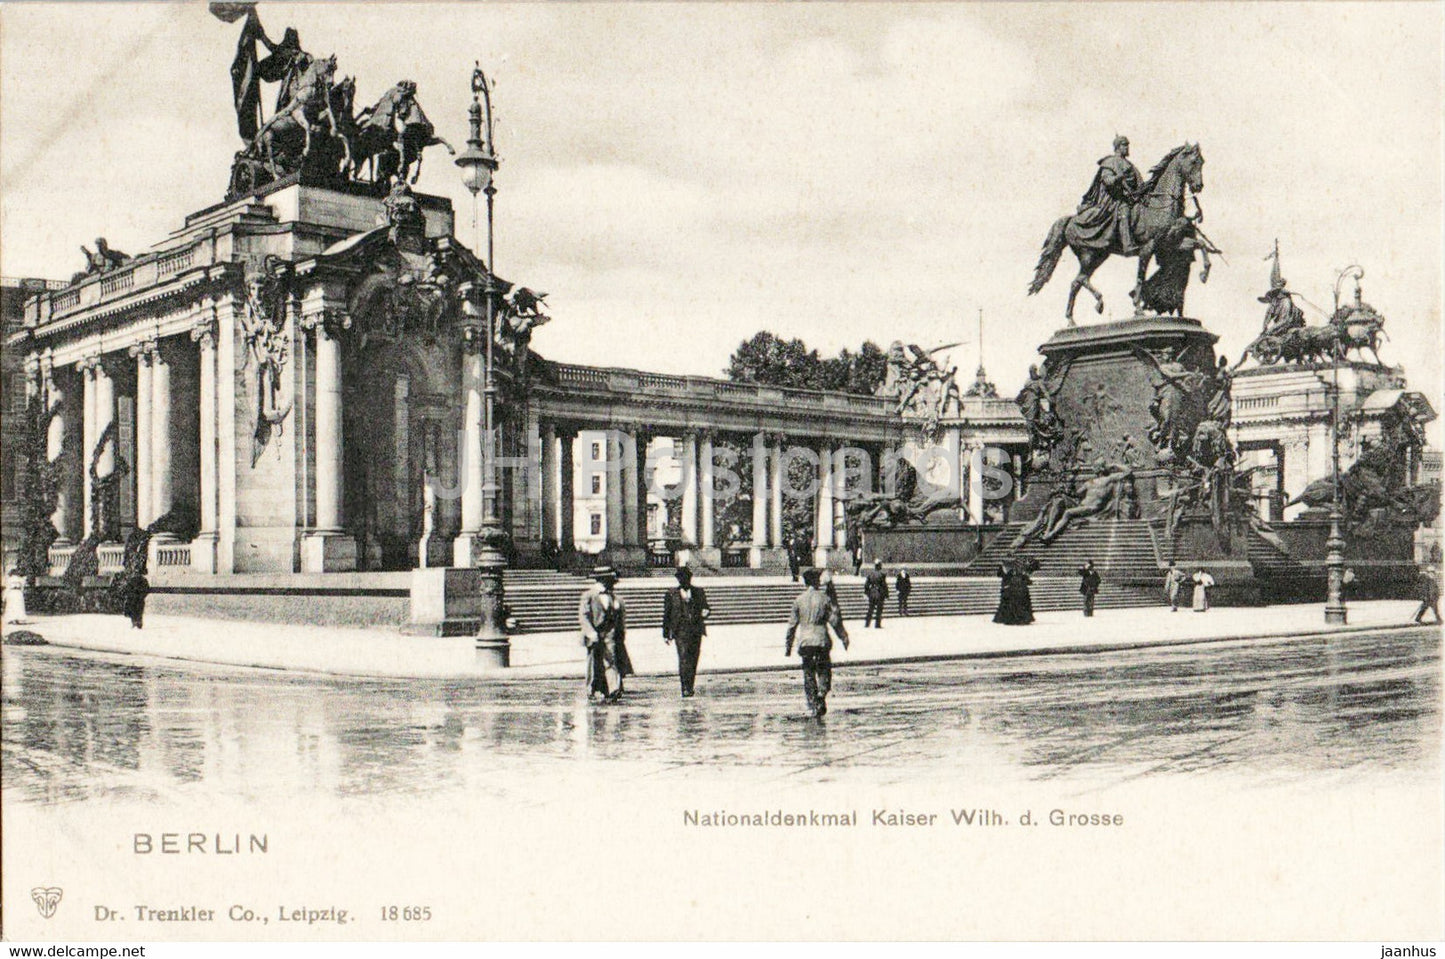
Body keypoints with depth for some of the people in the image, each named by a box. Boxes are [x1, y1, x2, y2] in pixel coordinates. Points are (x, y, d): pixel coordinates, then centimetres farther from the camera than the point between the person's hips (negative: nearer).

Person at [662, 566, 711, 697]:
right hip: (680, 631, -3)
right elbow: (666, 614, 7)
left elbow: (705, 607, 17)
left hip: (696, 631, 3)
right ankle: (685, 688, -15)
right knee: (683, 658, -14)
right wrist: (666, 633, 4)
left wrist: (705, 612, -9)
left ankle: (690, 688, 16)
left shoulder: (699, 592, 11)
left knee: (693, 660, 5)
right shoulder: (671, 594, 5)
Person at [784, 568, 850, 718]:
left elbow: (792, 624, 6)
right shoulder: (824, 598, 0)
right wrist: (843, 637, 6)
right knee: (824, 669, 12)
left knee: (808, 674, 8)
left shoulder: (798, 600, 3)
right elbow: (835, 620, -2)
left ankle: (813, 707, 4)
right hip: (822, 640, -1)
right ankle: (822, 692, -14)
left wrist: (788, 646, 13)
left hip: (804, 641, 1)